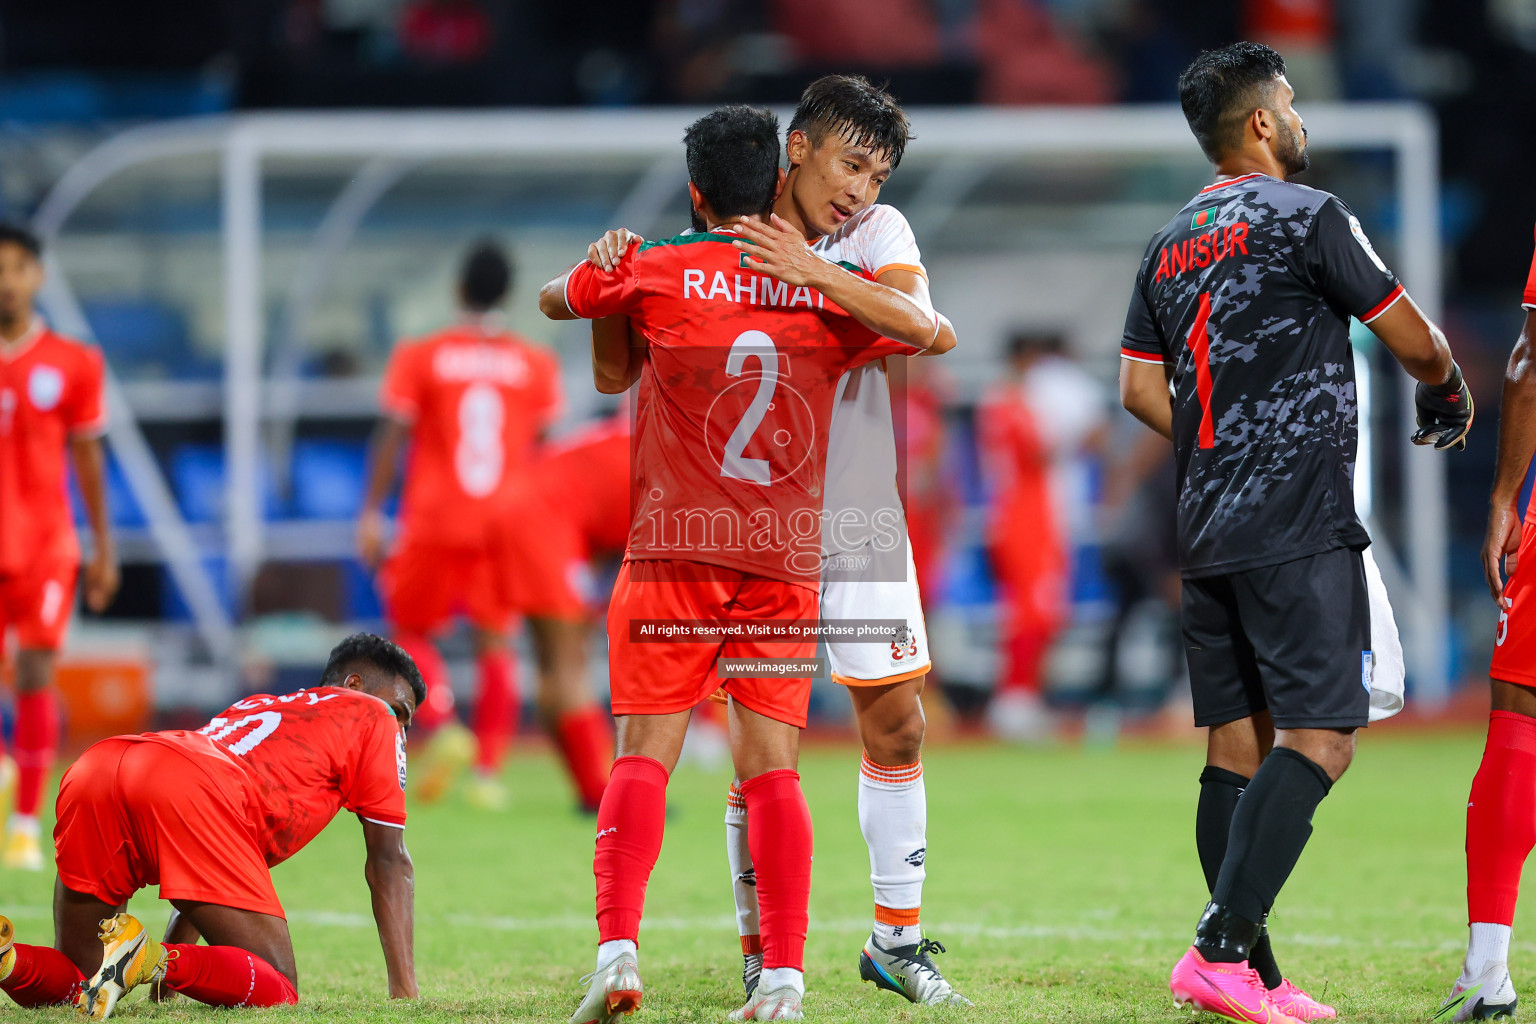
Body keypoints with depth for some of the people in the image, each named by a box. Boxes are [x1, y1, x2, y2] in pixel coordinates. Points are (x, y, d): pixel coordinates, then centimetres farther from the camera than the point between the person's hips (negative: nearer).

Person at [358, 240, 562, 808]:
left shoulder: (419, 357, -2)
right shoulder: (537, 364, 4)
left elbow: (393, 435, -5)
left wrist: (372, 513, 0)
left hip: (435, 521, -2)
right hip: (506, 521, 2)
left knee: (410, 630, 12)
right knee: (495, 640, 9)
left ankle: (443, 728, -13)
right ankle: (489, 771, 1)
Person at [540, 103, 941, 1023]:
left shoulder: (655, 275, -2)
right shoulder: (833, 291, 4)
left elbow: (554, 298, 16)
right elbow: (934, 335, 21)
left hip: (675, 549, -2)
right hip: (787, 560, 2)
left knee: (646, 754, -1)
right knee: (773, 766, 3)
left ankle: (618, 950, -16)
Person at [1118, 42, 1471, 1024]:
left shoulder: (1171, 244, 15)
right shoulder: (1307, 215, -7)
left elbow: (1141, 388, 16)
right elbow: (1413, 342, -3)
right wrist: (1448, 394, 18)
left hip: (1206, 529, 8)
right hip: (1300, 528, -8)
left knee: (1237, 743, 8)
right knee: (1319, 737, -9)